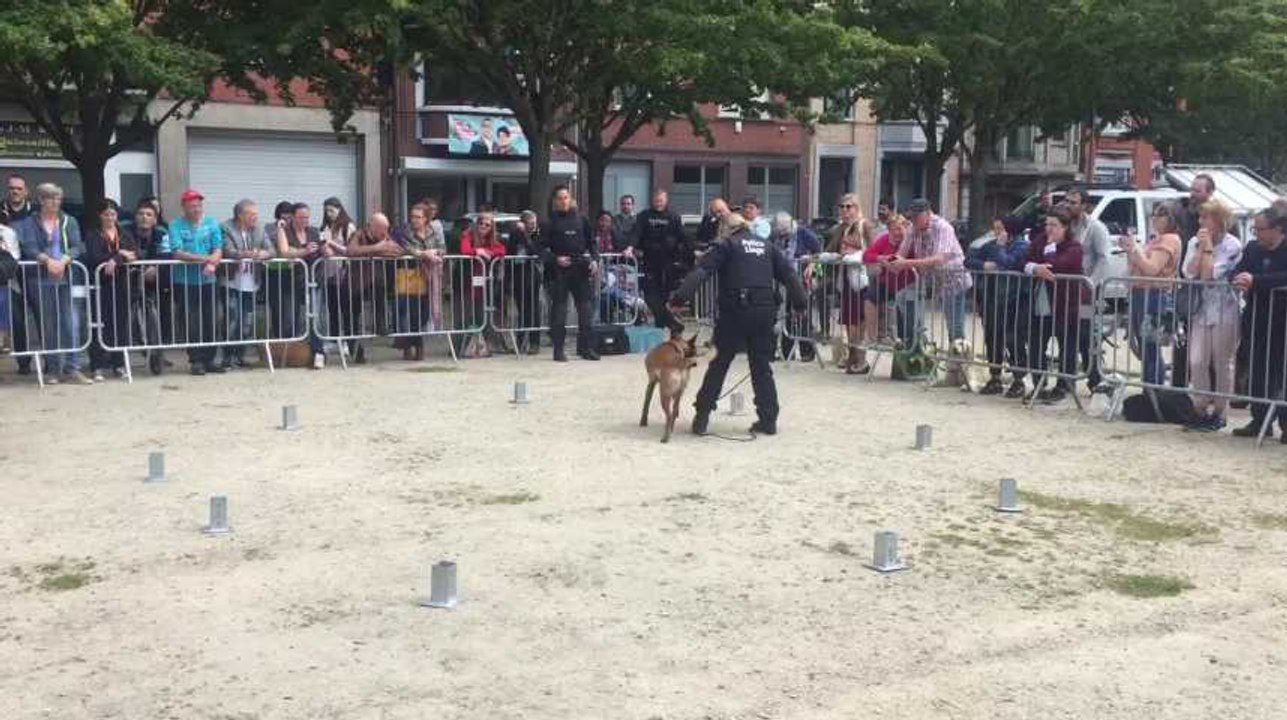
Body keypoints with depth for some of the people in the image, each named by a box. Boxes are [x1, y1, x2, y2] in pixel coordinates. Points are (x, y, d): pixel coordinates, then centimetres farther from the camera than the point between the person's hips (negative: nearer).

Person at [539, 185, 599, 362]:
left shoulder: (581, 219, 10)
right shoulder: (549, 223, 2)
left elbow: (591, 242, 14)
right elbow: (543, 248, -1)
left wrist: (594, 260, 0)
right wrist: (555, 259, -17)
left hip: (580, 268, 3)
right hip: (559, 271, -3)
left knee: (585, 308, 3)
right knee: (558, 309, -1)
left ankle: (585, 347, 12)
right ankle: (558, 349, 5)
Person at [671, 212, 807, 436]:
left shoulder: (726, 246, 6)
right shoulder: (767, 247, 20)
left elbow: (701, 271, -8)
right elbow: (788, 274, 14)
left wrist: (681, 296, -14)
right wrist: (800, 301, 12)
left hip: (735, 311, -4)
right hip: (765, 312, 4)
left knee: (718, 365, 5)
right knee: (762, 367, 12)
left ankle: (702, 416, 6)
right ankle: (768, 420, 11)